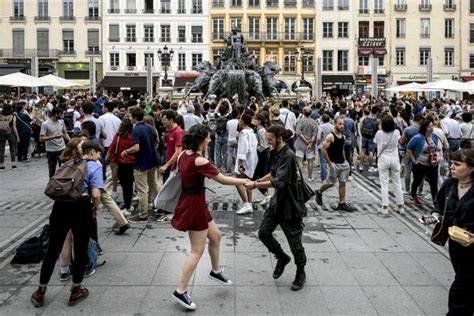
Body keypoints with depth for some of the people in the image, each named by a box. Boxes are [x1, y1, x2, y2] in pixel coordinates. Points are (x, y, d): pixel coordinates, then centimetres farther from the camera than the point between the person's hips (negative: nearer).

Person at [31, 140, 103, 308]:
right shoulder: (95, 166, 3)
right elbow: (95, 194, -9)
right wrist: (96, 208, 8)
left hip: (60, 205, 5)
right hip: (80, 207, -5)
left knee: (53, 249, 14)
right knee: (80, 250, 12)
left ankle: (40, 292, 23)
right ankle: (76, 292, 23)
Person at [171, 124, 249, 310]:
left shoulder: (184, 155, 1)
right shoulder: (199, 161, -24)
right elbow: (222, 180, -18)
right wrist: (243, 181, -6)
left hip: (190, 202, 9)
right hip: (194, 205, -9)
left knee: (215, 236, 23)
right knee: (197, 251, 0)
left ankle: (216, 271, 41)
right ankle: (181, 292, 6)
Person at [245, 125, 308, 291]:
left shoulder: (288, 156, -23)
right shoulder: (276, 153, 5)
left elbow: (279, 181, -30)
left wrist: (255, 185, -25)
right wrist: (258, 181, 7)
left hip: (290, 204, -8)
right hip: (277, 201, 8)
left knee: (294, 240, 5)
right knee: (263, 232, 8)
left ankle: (301, 273, 26)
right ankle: (282, 258, 31)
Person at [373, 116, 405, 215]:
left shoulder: (379, 133, -12)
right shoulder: (396, 132, -6)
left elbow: (375, 143, 2)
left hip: (383, 159, -2)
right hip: (394, 158, 2)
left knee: (384, 184, 2)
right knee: (397, 183, 11)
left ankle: (385, 207, 0)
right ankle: (400, 206, 17)